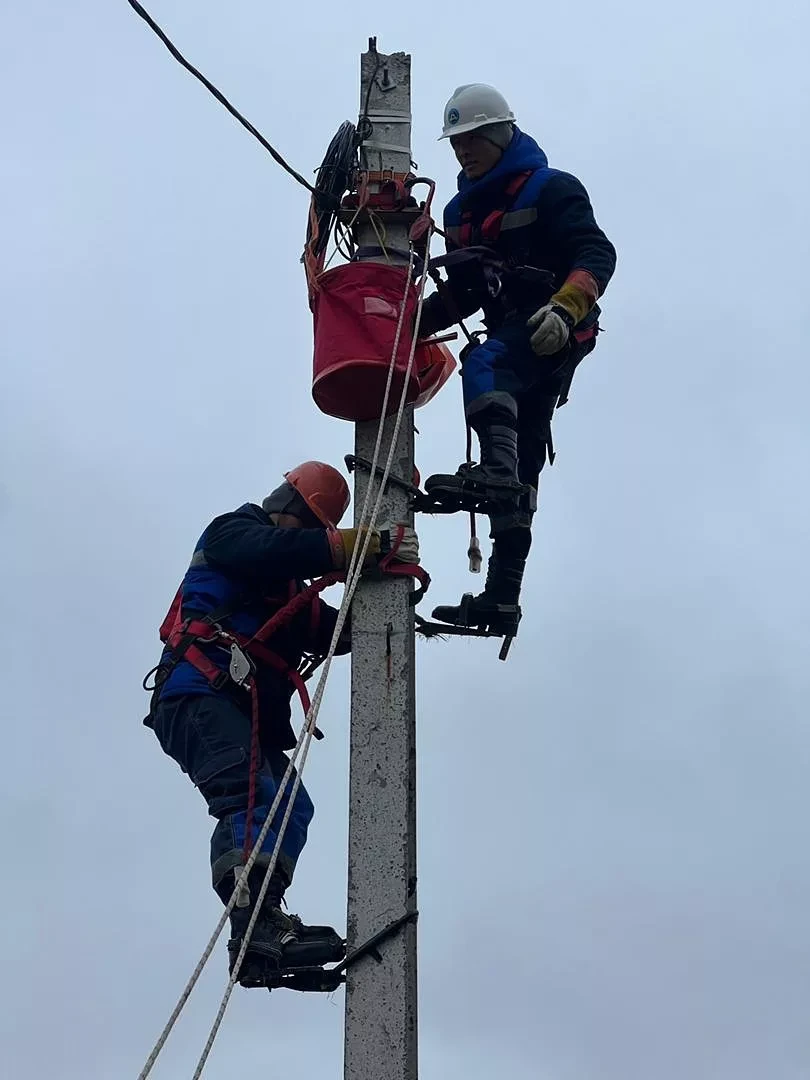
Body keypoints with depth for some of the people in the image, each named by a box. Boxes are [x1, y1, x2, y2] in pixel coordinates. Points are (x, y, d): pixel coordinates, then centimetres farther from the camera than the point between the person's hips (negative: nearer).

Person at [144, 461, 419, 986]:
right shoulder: (234, 532, 7)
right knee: (252, 795, -27)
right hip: (200, 697, -9)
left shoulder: (293, 587, 33)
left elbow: (333, 634, 23)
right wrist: (373, 544, -18)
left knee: (290, 807, -9)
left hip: (249, 714, 9)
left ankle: (263, 930, -23)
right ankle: (256, 925, -43)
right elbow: (284, 548, -14)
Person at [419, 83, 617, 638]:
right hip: (512, 338, 7)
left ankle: (493, 473, -56)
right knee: (521, 470, 4)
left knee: (484, 362, -36)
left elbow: (597, 255, -12)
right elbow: (462, 292, 26)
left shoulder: (551, 190, -1)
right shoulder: (461, 212, 20)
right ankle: (502, 596, 2)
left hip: (555, 334, -7)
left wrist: (565, 306, -29)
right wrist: (411, 324, 10)